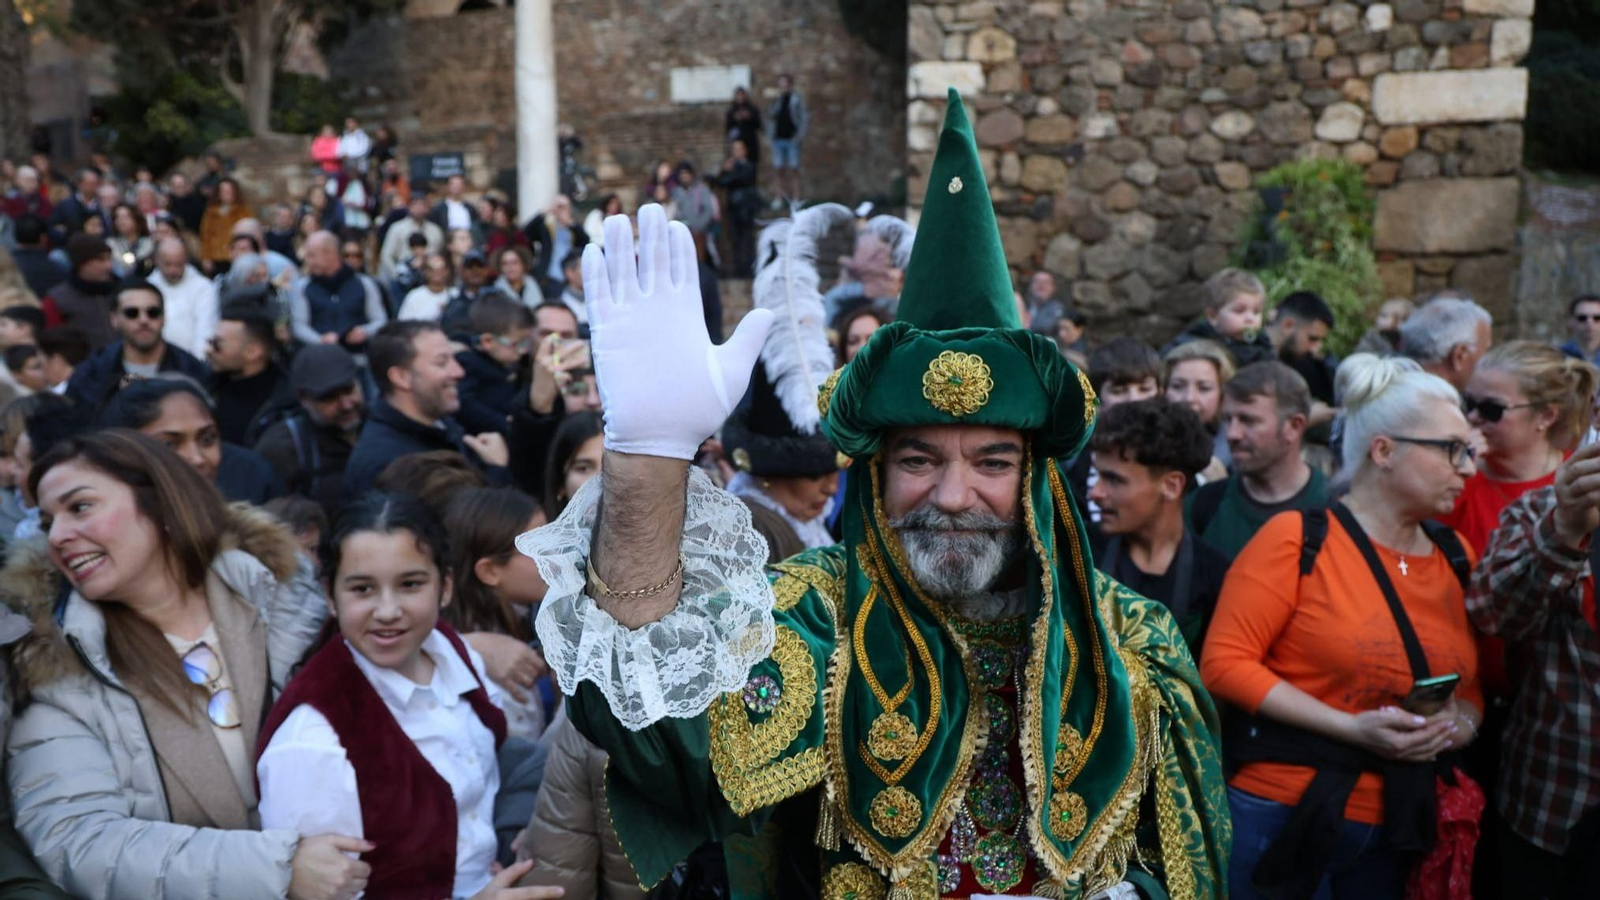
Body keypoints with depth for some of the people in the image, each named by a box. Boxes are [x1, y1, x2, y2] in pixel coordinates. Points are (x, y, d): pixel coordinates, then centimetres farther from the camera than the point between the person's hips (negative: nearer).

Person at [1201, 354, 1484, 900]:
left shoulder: (1458, 558, 9)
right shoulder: (1298, 538, -10)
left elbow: (1472, 687, 17)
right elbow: (1224, 663, -15)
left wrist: (1462, 723, -6)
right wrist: (1352, 728, -19)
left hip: (1394, 833, 6)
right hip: (1283, 817, -5)